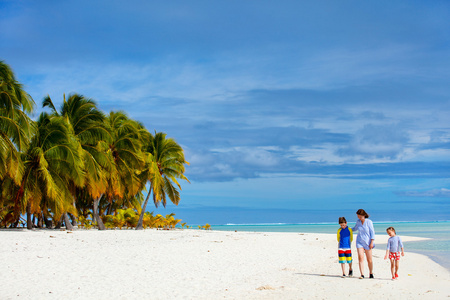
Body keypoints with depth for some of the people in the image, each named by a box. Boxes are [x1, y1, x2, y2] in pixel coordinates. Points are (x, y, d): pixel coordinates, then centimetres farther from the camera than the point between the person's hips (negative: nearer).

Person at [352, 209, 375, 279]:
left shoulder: (369, 222, -8)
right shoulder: (358, 221, 4)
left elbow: (372, 232, -7)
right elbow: (355, 228, 24)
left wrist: (372, 242, -13)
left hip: (367, 242, -3)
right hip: (359, 242, 3)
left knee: (369, 259, 3)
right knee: (360, 258, -12)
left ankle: (371, 273, 22)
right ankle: (362, 274, -15)